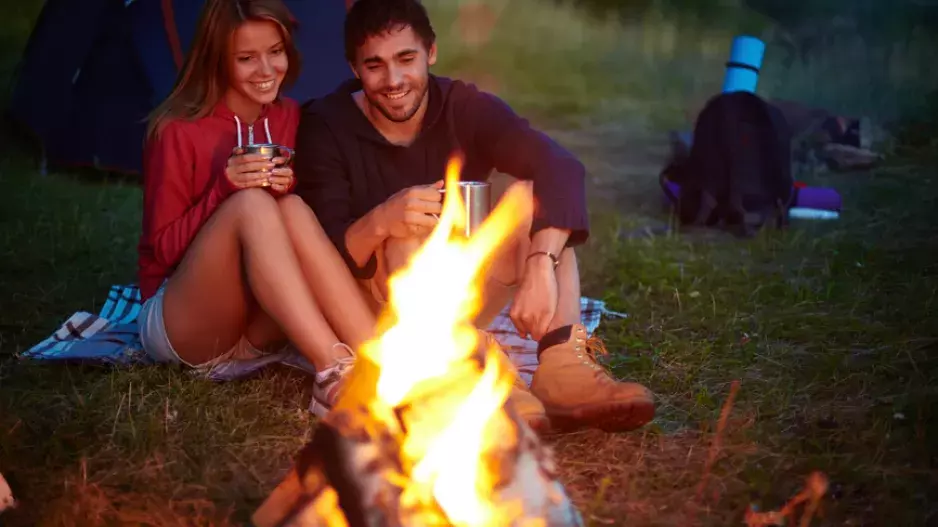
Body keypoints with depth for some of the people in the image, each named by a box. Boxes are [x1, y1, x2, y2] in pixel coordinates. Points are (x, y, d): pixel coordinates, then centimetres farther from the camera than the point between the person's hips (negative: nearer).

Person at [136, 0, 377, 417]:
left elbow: (280, 230, 6)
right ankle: (335, 375, -43)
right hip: (180, 329, -4)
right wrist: (225, 189, -24)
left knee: (293, 210, -26)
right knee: (251, 204, -31)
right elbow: (162, 248, -10)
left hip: (256, 330, 4)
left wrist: (288, 189, -16)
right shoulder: (178, 131, -11)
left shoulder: (291, 119, 3)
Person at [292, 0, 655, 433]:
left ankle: (562, 365, -36)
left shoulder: (466, 108, -7)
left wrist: (541, 263, -44)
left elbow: (561, 169, -25)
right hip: (378, 313, -2)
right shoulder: (326, 127, -10)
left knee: (533, 195, -20)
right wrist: (379, 223, -40)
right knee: (410, 235, -31)